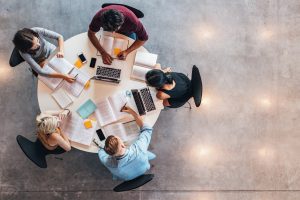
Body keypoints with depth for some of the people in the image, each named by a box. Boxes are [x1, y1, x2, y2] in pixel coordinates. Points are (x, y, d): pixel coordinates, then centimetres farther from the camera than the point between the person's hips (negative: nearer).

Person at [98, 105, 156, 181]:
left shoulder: (108, 163, -41)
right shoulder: (138, 148, -46)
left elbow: (101, 150, -15)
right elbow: (146, 129, -24)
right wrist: (133, 112, -22)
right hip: (143, 171, 0)